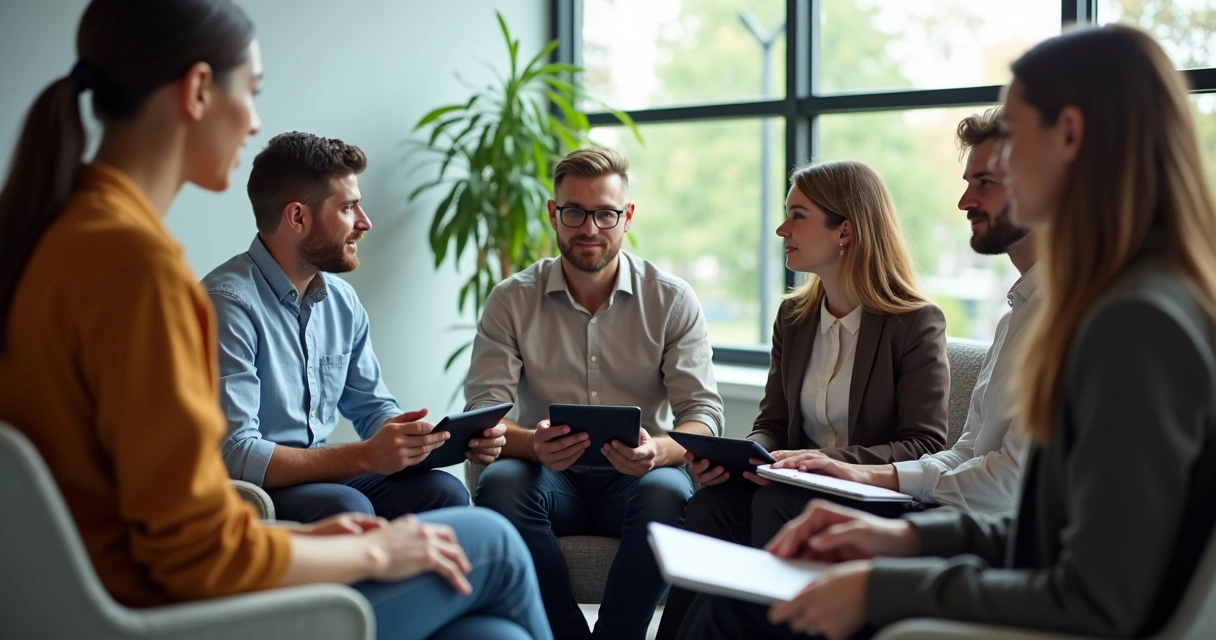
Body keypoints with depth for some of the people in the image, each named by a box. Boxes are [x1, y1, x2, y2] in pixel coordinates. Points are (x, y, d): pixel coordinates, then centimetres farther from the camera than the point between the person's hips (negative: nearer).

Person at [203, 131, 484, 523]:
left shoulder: (342, 300, 8)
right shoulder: (230, 303, -18)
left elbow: (371, 407, 17)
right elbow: (233, 454, -24)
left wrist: (456, 439, -3)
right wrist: (364, 457, -28)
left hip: (322, 476, 7)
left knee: (444, 491, -16)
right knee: (347, 507, -34)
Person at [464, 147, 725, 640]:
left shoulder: (672, 299, 1)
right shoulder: (512, 300, 3)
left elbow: (703, 413, -4)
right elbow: (483, 413, -6)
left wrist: (657, 449, -29)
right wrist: (532, 445, -30)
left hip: (638, 476, 0)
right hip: (549, 475, 1)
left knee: (668, 492, -34)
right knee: (499, 484, -31)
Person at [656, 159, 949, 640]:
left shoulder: (917, 323, -5)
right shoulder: (793, 316, 14)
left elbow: (926, 447, -11)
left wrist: (834, 460, -26)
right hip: (802, 489, 5)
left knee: (774, 505, -34)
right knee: (711, 504, -26)